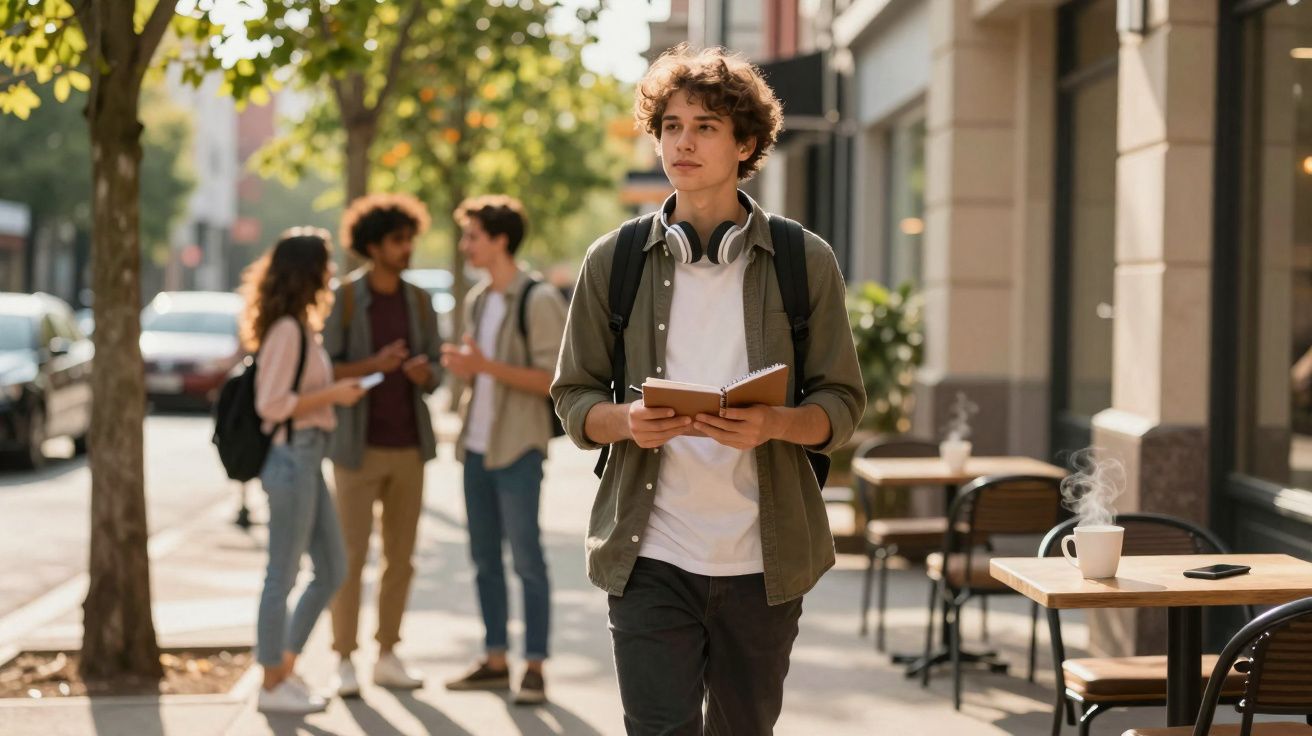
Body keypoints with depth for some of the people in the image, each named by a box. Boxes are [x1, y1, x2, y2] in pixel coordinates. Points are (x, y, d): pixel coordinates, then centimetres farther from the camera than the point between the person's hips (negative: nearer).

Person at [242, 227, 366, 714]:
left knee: (332, 569, 14)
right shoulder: (287, 330, -15)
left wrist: (335, 392, 8)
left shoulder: (301, 327, 14)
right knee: (283, 574, 0)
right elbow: (271, 403, -19)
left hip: (308, 458, 10)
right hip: (292, 457, -10)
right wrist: (333, 395, -15)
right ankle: (273, 685, 10)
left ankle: (285, 669, 22)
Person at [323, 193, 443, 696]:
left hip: (409, 446, 4)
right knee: (351, 556, -4)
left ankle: (388, 658, 17)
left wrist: (422, 372, -16)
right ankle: (344, 663, 5)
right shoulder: (343, 299, -7)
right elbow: (324, 370, -8)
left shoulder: (420, 302, 6)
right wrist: (372, 366, -25)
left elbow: (435, 374, 8)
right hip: (359, 446, -4)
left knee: (401, 556, 7)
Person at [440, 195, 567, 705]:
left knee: (526, 558, -4)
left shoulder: (538, 300, -9)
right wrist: (462, 367, 0)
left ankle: (534, 667, 1)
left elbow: (551, 379, -14)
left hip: (517, 450, -8)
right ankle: (495, 660, 17)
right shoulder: (478, 300, 14)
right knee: (484, 559, 10)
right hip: (476, 446, 8)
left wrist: (486, 366, -22)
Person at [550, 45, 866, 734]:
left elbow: (842, 404, 4)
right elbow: (573, 398, 8)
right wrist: (627, 421, -14)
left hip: (762, 556, 1)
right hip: (651, 553, 0)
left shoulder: (805, 262, 3)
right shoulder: (614, 261, 5)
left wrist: (773, 424, -18)